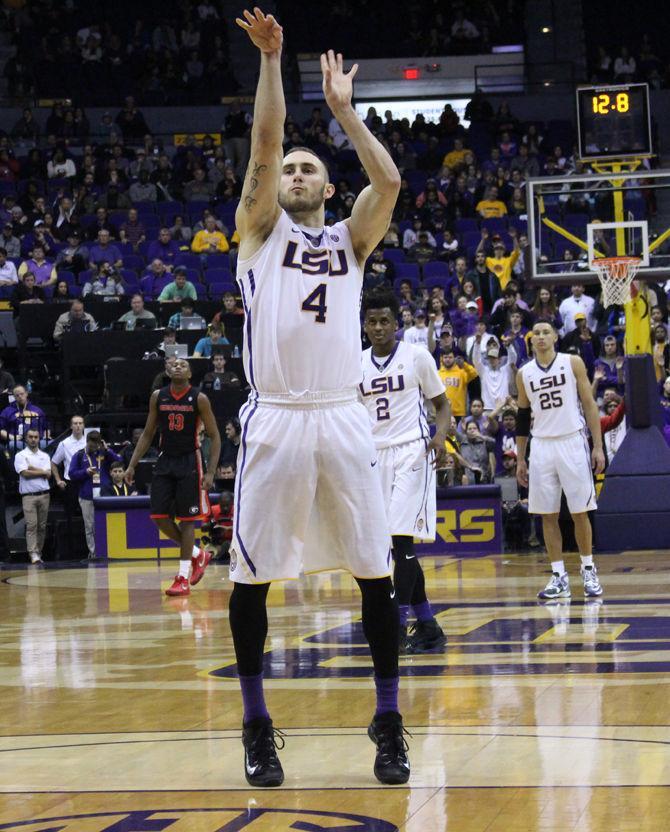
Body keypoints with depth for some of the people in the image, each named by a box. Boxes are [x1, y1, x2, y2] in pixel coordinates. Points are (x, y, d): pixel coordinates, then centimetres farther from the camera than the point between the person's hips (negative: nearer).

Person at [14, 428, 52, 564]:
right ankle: (33, 554, -16)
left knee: (42, 526, 5)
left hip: (44, 495, 4)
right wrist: (42, 471, -2)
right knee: (31, 525, -11)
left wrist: (32, 469, -6)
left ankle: (39, 553, 11)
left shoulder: (44, 456, 13)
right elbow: (25, 473, -11)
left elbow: (48, 475, 1)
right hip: (28, 495, -4)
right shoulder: (20, 456, 3)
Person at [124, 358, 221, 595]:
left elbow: (214, 437, -5)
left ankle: (183, 578, 0)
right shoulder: (158, 397, 4)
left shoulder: (199, 399, -7)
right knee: (159, 517, -1)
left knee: (186, 519, -4)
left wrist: (210, 472, -14)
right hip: (165, 460, 4)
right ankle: (198, 555, 19)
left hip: (189, 462, -4)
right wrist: (132, 465, 3)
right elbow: (147, 434, 11)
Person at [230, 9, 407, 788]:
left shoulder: (350, 239, 16)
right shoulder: (260, 227, 12)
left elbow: (389, 181, -1)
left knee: (374, 571, 1)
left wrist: (342, 108, 7)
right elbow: (263, 146, -1)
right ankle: (257, 725, 12)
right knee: (251, 574, 0)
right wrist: (270, 59, -5)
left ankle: (389, 721, 11)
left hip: (342, 420, 1)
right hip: (273, 422, -1)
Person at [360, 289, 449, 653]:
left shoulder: (416, 356, -1)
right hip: (375, 456, 5)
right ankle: (427, 626, 15)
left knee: (400, 537, -16)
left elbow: (442, 403, 4)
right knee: (399, 544, 7)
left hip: (411, 452, -5)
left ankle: (398, 624, -16)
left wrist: (440, 435, -14)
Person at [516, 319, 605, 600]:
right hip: (541, 447, 3)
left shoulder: (573, 363, 0)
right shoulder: (524, 374, 8)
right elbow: (522, 418, 14)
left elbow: (589, 405, 0)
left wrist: (598, 446, -7)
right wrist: (520, 459, 12)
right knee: (548, 515, 1)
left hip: (572, 443, -3)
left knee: (580, 512, -1)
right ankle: (559, 577, 6)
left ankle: (589, 571, 10)